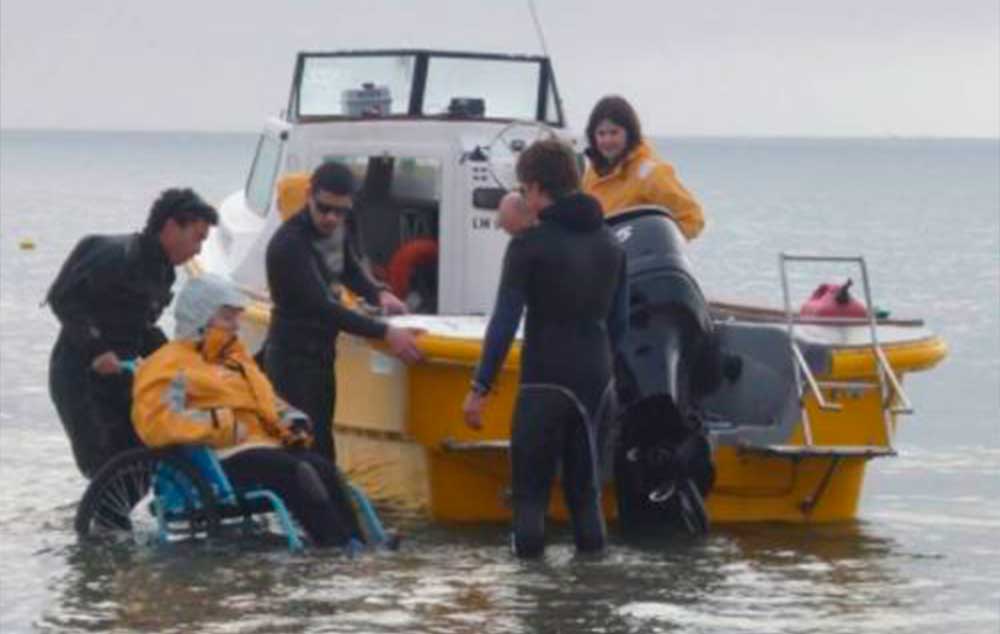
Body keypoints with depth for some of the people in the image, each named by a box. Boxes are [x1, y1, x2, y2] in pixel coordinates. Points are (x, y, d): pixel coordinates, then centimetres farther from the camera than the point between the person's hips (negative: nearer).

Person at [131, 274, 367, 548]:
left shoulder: (236, 356, 30)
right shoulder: (171, 364, 2)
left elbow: (270, 402, 38)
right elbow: (154, 423, -11)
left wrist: (294, 423, 14)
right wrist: (220, 424, -18)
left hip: (266, 445, 8)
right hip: (223, 458, -8)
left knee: (325, 470, -19)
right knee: (297, 473, -30)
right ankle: (336, 547, -37)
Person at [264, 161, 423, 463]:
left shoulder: (336, 229, 3)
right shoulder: (289, 245, -23)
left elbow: (351, 270, 23)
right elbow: (323, 307, -28)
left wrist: (378, 294, 1)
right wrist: (385, 333, -31)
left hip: (321, 356, 8)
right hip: (294, 361, -8)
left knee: (321, 446, 10)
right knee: (313, 451, -14)